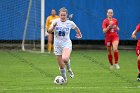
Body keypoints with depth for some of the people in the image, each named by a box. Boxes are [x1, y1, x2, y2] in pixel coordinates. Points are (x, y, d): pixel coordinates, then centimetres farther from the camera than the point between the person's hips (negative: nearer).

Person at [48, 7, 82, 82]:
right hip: (57, 45, 2)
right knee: (61, 65, 6)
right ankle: (64, 79, 28)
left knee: (65, 59, -32)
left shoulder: (70, 23, -4)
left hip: (67, 43, -2)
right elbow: (49, 31, -17)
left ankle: (69, 69, -2)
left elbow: (76, 28, 17)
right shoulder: (56, 22, -6)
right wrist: (53, 27, -35)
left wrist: (79, 34, 30)